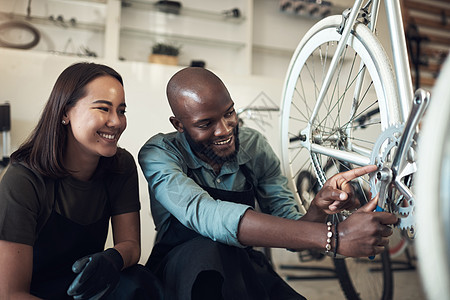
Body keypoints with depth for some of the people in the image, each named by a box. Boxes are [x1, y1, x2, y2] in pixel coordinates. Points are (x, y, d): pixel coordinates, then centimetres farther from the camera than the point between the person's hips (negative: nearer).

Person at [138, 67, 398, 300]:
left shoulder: (255, 146, -6)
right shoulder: (159, 154, -18)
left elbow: (289, 231, -8)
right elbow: (204, 215, -38)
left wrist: (319, 211, -33)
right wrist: (332, 237, -44)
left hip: (241, 268, 2)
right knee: (209, 249, -36)